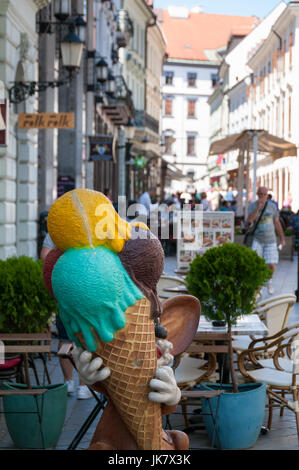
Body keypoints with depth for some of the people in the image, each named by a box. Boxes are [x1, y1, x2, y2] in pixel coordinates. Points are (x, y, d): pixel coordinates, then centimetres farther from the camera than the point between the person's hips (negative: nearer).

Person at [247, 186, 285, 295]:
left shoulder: (272, 206, 2)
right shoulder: (252, 206, -3)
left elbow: (277, 223, 10)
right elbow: (250, 220, -19)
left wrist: (282, 238, 11)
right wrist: (258, 207, -27)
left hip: (270, 240, 1)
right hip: (257, 240, -1)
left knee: (271, 266, -4)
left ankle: (269, 281, 28)